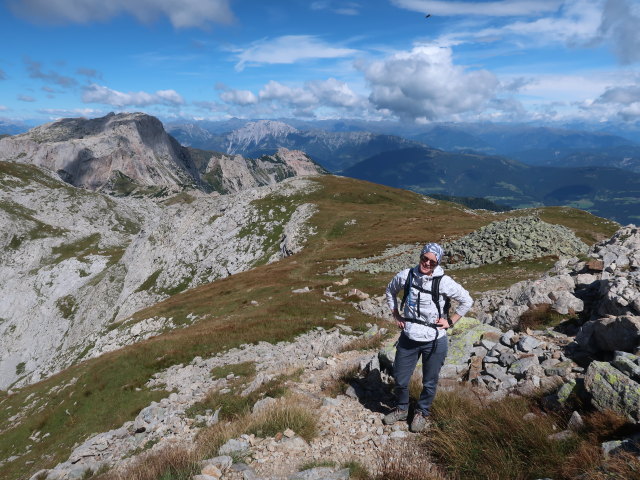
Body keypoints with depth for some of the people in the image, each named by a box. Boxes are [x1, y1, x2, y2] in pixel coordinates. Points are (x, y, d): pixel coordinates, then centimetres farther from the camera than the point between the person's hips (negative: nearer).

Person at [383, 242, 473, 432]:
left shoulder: (444, 282, -15)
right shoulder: (406, 276, -8)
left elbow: (467, 301, -2)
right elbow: (390, 291, 12)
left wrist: (450, 321, -6)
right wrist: (396, 315, 7)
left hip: (434, 340, -2)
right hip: (408, 337, 2)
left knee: (429, 382, 15)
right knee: (400, 379, 13)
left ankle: (422, 413, 41)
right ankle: (401, 409, 40)